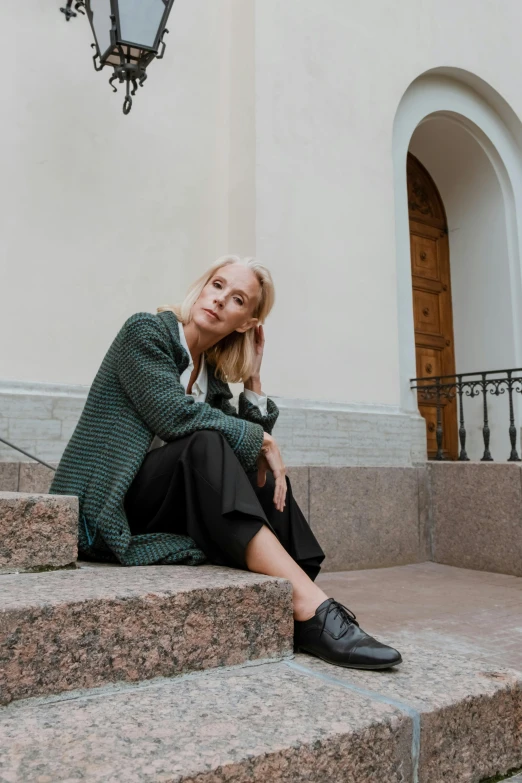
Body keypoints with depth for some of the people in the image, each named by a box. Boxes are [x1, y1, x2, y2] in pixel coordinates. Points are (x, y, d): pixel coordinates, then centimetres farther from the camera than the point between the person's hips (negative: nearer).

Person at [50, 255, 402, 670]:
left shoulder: (212, 371, 11)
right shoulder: (146, 330, -7)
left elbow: (255, 442, 3)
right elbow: (177, 416, -24)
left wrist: (254, 377, 0)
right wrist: (261, 439, -16)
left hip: (161, 504, 7)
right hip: (107, 503, -7)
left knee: (266, 475, -9)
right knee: (205, 443, -31)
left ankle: (301, 617, -23)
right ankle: (312, 608, -39)